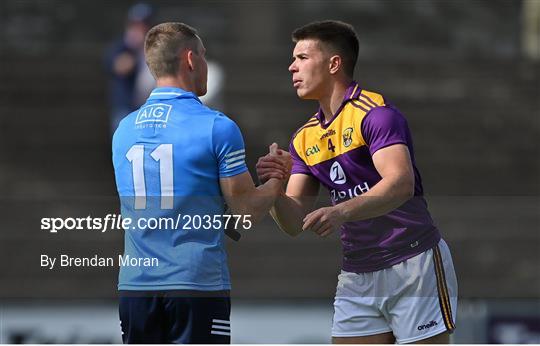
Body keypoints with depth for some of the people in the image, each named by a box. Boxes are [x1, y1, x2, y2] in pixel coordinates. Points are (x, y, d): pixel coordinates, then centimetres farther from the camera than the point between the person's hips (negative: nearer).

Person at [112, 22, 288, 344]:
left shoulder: (124, 129, 9)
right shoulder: (217, 127, -8)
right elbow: (247, 211, -5)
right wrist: (278, 181, 15)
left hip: (135, 284, 5)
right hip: (199, 283, -5)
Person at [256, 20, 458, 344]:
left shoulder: (374, 113, -12)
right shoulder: (305, 139, 12)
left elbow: (401, 184, -28)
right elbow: (294, 223, 6)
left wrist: (342, 211, -42)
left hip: (413, 267, -7)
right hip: (357, 277, 7)